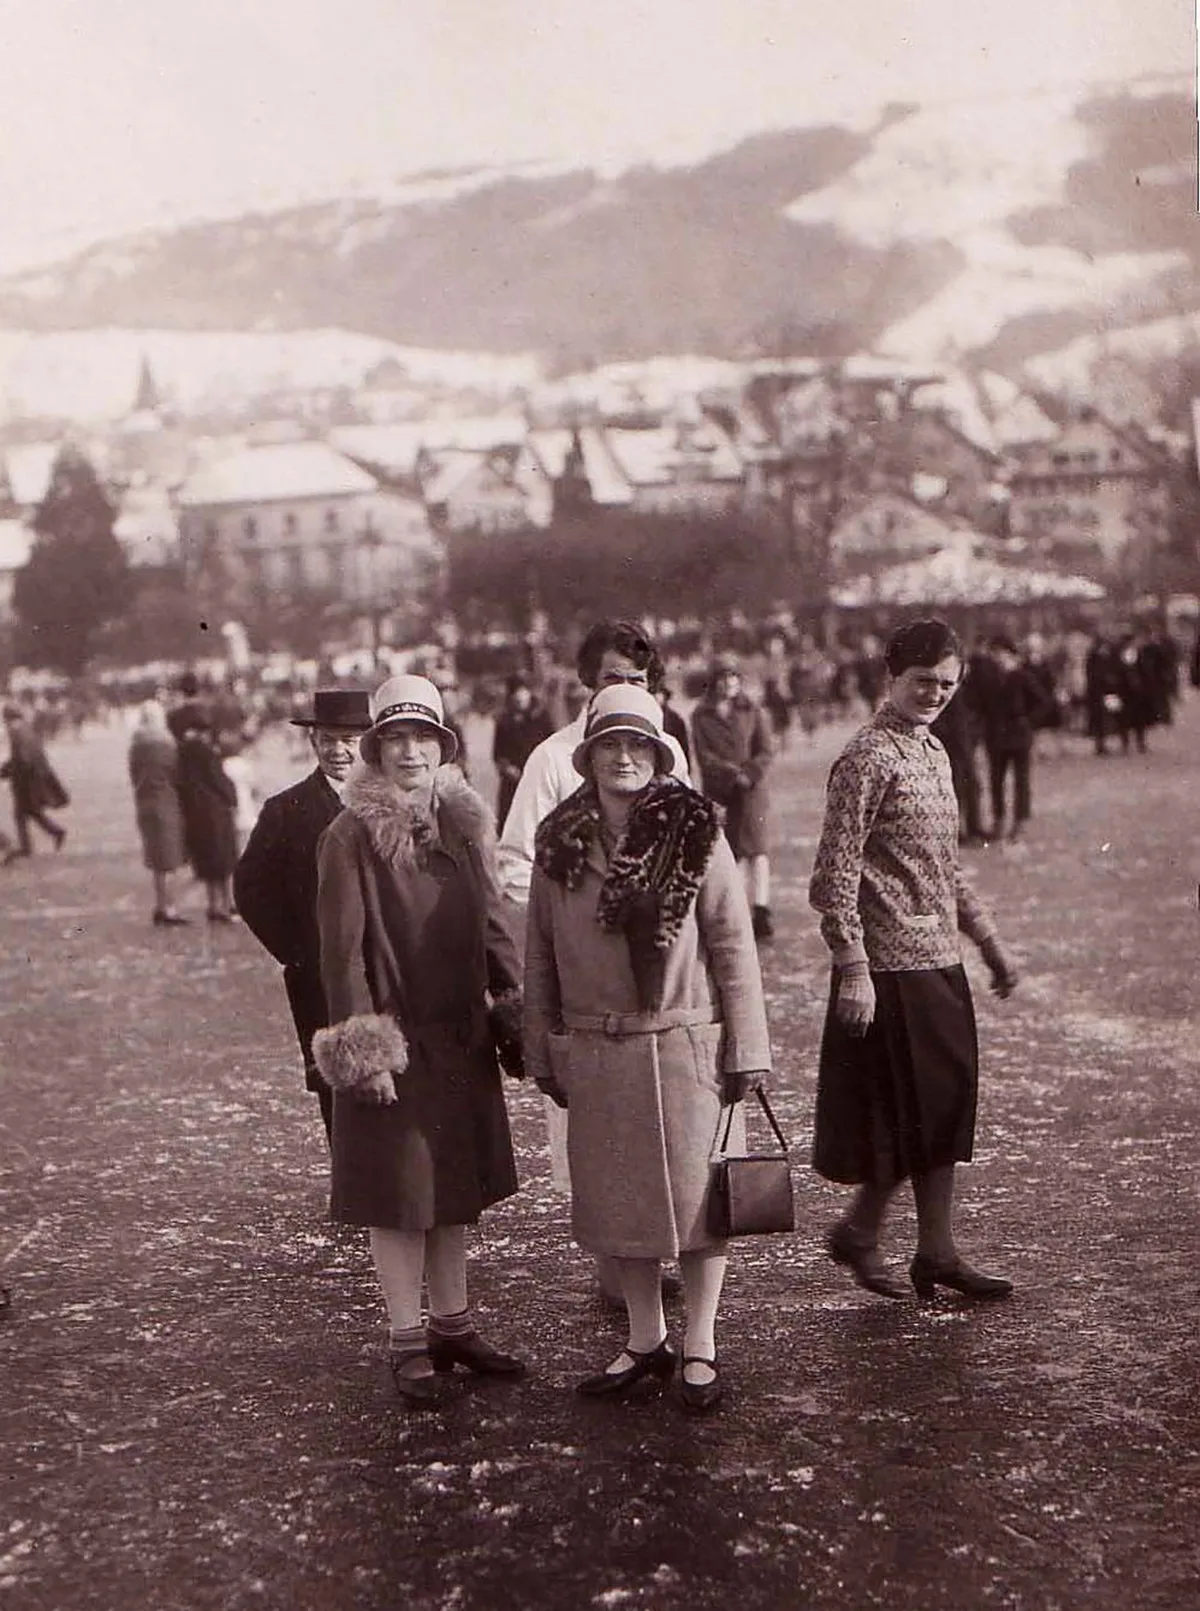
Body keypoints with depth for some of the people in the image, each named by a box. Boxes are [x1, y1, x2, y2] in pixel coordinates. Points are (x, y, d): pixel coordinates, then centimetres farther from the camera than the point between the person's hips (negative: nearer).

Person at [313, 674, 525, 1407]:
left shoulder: (464, 824, 8)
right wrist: (362, 1052, -16)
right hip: (393, 1044, -6)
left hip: (463, 1041, 6)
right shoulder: (350, 837, -10)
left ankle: (453, 1326, 28)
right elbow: (342, 950, -13)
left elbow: (493, 926, 11)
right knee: (401, 1196, 3)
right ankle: (408, 1345, 15)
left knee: (457, 1190, 15)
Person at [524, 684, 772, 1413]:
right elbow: (540, 956, 10)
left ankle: (700, 1350, 17)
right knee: (616, 1202, 11)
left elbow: (734, 945, -3)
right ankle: (645, 1341, 28)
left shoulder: (696, 834, -5)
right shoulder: (560, 844, 4)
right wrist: (543, 1054, 9)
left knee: (697, 1196, 2)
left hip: (683, 1044, -3)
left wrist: (746, 1048, -5)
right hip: (594, 1051, 3)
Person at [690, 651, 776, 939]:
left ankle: (761, 910, -20)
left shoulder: (753, 710, 9)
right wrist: (734, 773, -13)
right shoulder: (701, 716, 8)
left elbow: (766, 750, 3)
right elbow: (704, 756, -1)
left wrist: (748, 775, -13)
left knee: (756, 847, -13)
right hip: (716, 792, 1)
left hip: (752, 789, -1)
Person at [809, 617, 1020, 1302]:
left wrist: (989, 939, 21)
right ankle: (859, 1232, 16)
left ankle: (938, 1253, 19)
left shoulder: (933, 752, 15)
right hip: (891, 968, -9)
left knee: (946, 1108, 10)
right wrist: (853, 968, -21)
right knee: (910, 1113, -2)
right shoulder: (867, 758, -13)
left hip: (939, 961, 9)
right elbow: (836, 871, -17)